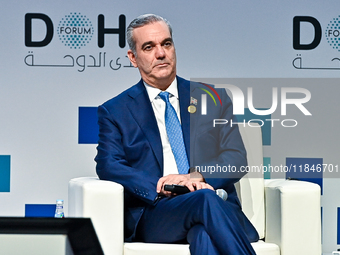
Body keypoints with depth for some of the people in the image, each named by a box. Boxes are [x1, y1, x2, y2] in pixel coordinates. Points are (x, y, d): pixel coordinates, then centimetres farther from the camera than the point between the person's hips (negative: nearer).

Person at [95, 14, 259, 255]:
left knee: (205, 234, -37)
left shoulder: (214, 99, 19)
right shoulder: (115, 111, 15)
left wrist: (196, 176, -12)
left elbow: (237, 158, 10)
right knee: (206, 200, -36)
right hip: (154, 213, -1)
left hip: (220, 207, 2)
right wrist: (159, 188, -17)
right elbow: (108, 166, 1)